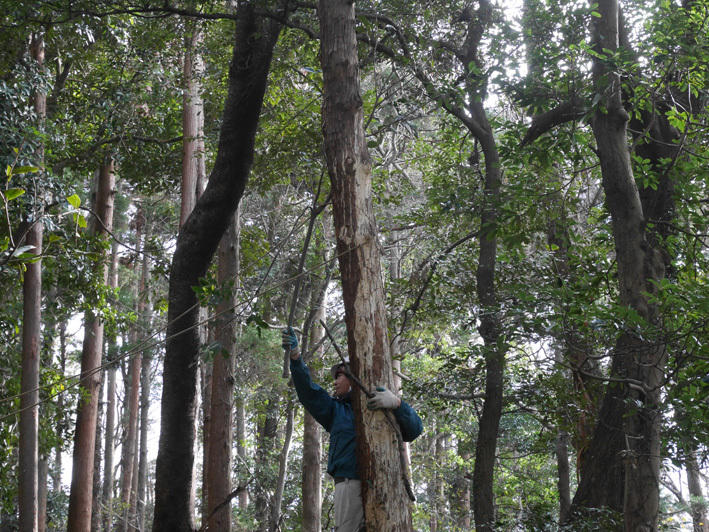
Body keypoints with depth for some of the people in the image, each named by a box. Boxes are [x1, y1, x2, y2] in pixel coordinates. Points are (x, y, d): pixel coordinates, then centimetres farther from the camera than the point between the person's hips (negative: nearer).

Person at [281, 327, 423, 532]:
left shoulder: (384, 408, 19)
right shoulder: (336, 409, 26)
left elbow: (414, 429, 4)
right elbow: (308, 391, 10)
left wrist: (396, 403, -15)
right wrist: (295, 356, -5)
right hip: (351, 484, 1)